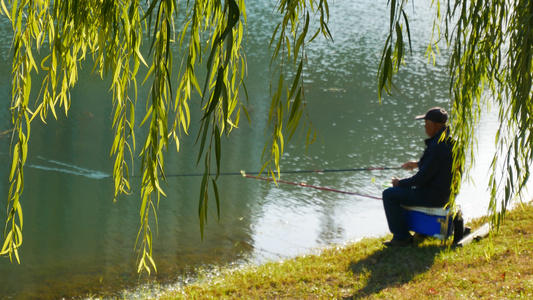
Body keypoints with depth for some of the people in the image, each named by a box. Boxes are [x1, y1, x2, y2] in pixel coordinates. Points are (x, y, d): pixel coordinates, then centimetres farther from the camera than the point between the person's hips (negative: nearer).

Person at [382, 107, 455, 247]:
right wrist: (418, 164, 26)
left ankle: (402, 237, -1)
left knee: (389, 195, -6)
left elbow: (424, 176, -23)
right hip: (447, 192, 11)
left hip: (434, 196, -10)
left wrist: (400, 183, -10)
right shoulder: (451, 139, 6)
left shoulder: (438, 145, -26)